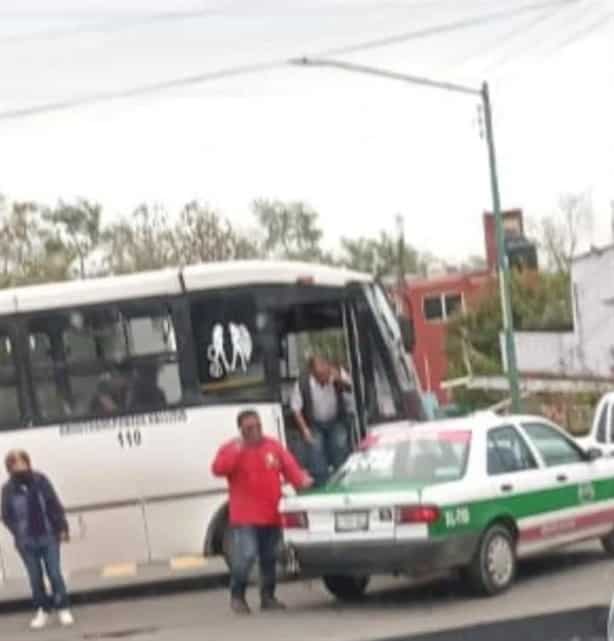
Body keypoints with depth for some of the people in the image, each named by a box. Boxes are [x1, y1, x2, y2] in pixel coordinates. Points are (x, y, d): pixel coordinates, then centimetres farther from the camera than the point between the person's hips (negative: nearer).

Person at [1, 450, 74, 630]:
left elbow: (55, 505, 2)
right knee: (35, 578, 7)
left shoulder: (40, 480, -3)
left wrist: (62, 528, 0)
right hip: (27, 542, 0)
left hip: (49, 537, 0)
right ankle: (41, 611, 19)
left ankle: (63, 609, 12)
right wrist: (19, 533, -10)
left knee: (55, 574, 1)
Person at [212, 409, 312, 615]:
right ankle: (237, 596, 1)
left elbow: (291, 467, 4)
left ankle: (268, 597, 22)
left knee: (269, 559, 9)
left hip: (271, 515, 4)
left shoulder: (274, 447, 9)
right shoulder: (231, 449, 1)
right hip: (245, 518, -4)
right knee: (246, 555, -15)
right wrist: (236, 451, -22)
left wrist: (302, 481, -15)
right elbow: (218, 469, -14)